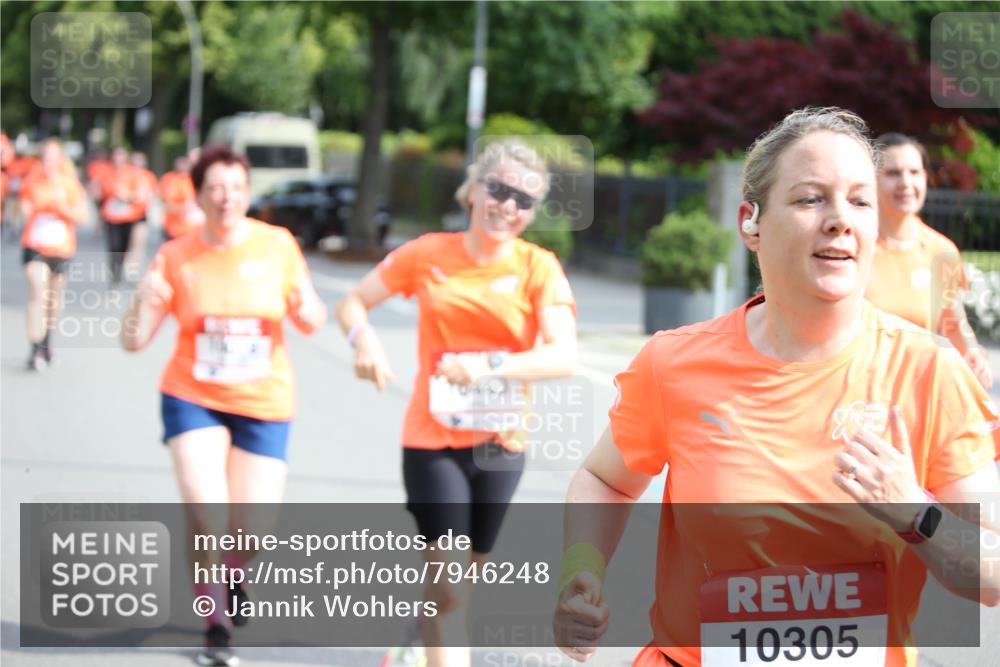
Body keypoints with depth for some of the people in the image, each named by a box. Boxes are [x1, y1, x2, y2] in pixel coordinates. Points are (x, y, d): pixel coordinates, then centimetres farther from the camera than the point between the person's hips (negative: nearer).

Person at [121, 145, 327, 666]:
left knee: (253, 529, 0)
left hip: (263, 404, 1)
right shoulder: (176, 257, -6)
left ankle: (232, 576, 37)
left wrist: (306, 309, -18)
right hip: (193, 398, -1)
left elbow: (312, 322, 6)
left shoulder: (277, 245, -5)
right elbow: (134, 340, -5)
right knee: (204, 513, -19)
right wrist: (144, 301, -25)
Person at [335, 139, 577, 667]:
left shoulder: (539, 267, -4)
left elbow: (563, 356, -16)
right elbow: (353, 303, 7)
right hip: (432, 439, -2)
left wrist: (492, 365, -30)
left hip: (499, 443, 2)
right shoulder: (428, 254, -1)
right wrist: (363, 338, -16)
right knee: (447, 585, -9)